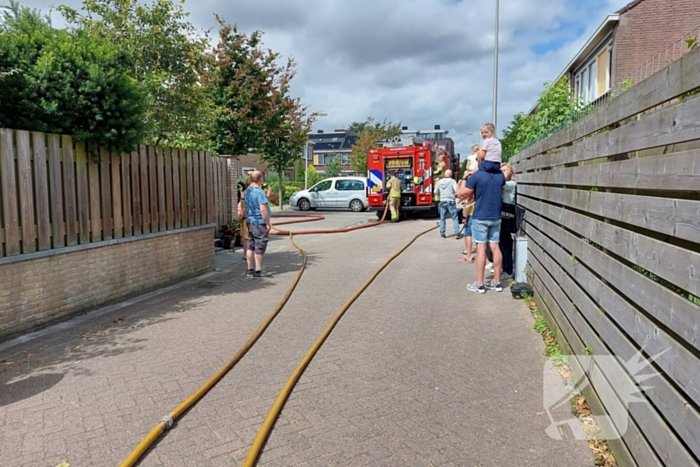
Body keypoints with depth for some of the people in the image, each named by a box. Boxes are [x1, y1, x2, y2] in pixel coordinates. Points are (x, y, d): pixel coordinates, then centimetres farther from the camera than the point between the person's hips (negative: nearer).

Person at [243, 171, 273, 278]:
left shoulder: (247, 191, 9)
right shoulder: (259, 192, -18)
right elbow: (263, 209, -23)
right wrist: (268, 223, -16)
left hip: (250, 221, 9)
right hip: (260, 222, -9)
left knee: (251, 246, 13)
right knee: (260, 247, -1)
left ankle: (249, 270, 18)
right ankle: (258, 271, 5)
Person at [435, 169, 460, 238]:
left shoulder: (440, 182, 5)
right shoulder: (452, 181, -7)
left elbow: (436, 192, 10)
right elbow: (456, 190, -18)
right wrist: (455, 194, 2)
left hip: (442, 202, 4)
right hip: (451, 202, -4)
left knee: (442, 218, 11)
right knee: (455, 218, 1)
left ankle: (442, 233, 11)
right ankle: (457, 233, -3)